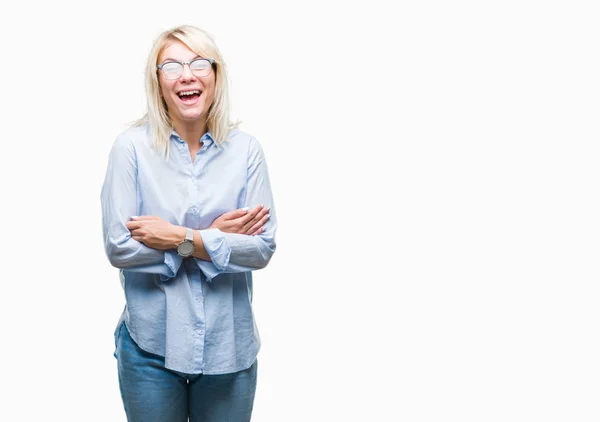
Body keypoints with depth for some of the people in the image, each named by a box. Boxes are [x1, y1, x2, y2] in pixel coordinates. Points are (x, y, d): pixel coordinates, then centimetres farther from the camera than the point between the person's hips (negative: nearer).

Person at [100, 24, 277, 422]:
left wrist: (181, 238, -18)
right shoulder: (131, 147, -9)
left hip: (229, 345, 2)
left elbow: (262, 247, -8)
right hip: (151, 345, -1)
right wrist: (215, 236, -13)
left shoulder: (245, 149, -4)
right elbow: (119, 248, -12)